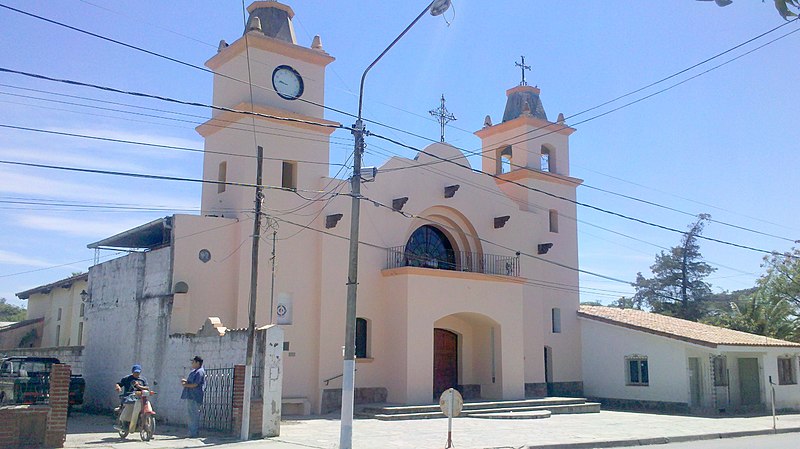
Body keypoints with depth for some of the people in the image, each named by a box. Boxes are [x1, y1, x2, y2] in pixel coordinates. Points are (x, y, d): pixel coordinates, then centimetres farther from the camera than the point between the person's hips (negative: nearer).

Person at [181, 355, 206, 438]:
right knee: (191, 415, 13)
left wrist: (185, 385, -6)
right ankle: (191, 433, 20)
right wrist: (184, 381, 1)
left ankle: (194, 433, -5)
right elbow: (189, 381, 21)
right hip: (190, 396, 10)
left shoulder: (200, 372, -12)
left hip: (195, 398, -10)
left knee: (194, 416, -7)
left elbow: (195, 384, -18)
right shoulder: (193, 371, 18)